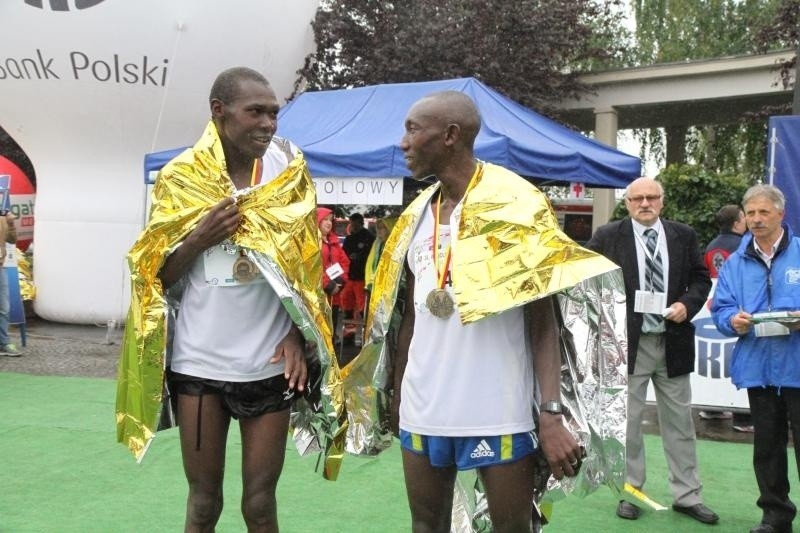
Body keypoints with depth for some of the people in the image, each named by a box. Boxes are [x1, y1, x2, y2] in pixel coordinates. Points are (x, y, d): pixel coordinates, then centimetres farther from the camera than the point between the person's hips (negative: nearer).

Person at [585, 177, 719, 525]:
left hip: (673, 343, 3)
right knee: (627, 422, 6)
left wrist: (688, 303, -8)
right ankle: (629, 492, 19)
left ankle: (687, 496, 20)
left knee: (679, 421, 10)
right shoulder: (608, 237, -2)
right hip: (628, 343, -2)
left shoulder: (684, 235, 6)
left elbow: (701, 277, 11)